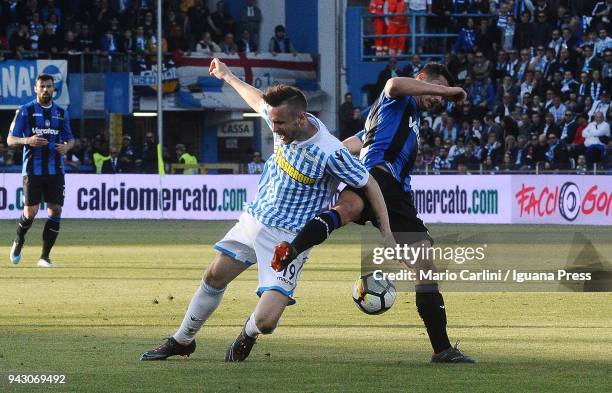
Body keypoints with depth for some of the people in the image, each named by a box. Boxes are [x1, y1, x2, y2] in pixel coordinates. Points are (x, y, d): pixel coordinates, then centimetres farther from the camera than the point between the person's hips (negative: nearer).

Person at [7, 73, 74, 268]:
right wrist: (27, 140, -20)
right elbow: (10, 139, -1)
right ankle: (18, 242, 26)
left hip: (55, 170, 3)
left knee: (56, 211, -6)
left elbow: (70, 139, 20)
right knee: (30, 212, -5)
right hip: (33, 169, -3)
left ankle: (45, 257, 2)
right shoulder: (25, 111, 0)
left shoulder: (61, 113, 11)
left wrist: (67, 146, -4)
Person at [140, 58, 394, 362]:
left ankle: (249, 333, 22)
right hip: (254, 220, 7)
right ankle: (182, 341, 34)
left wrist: (387, 234, -14)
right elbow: (258, 100, 16)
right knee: (214, 277, 11)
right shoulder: (285, 120, -8)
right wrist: (228, 77, 31)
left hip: (289, 238, -6)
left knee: (265, 320, -16)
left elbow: (369, 184, -14)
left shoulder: (331, 153, -27)